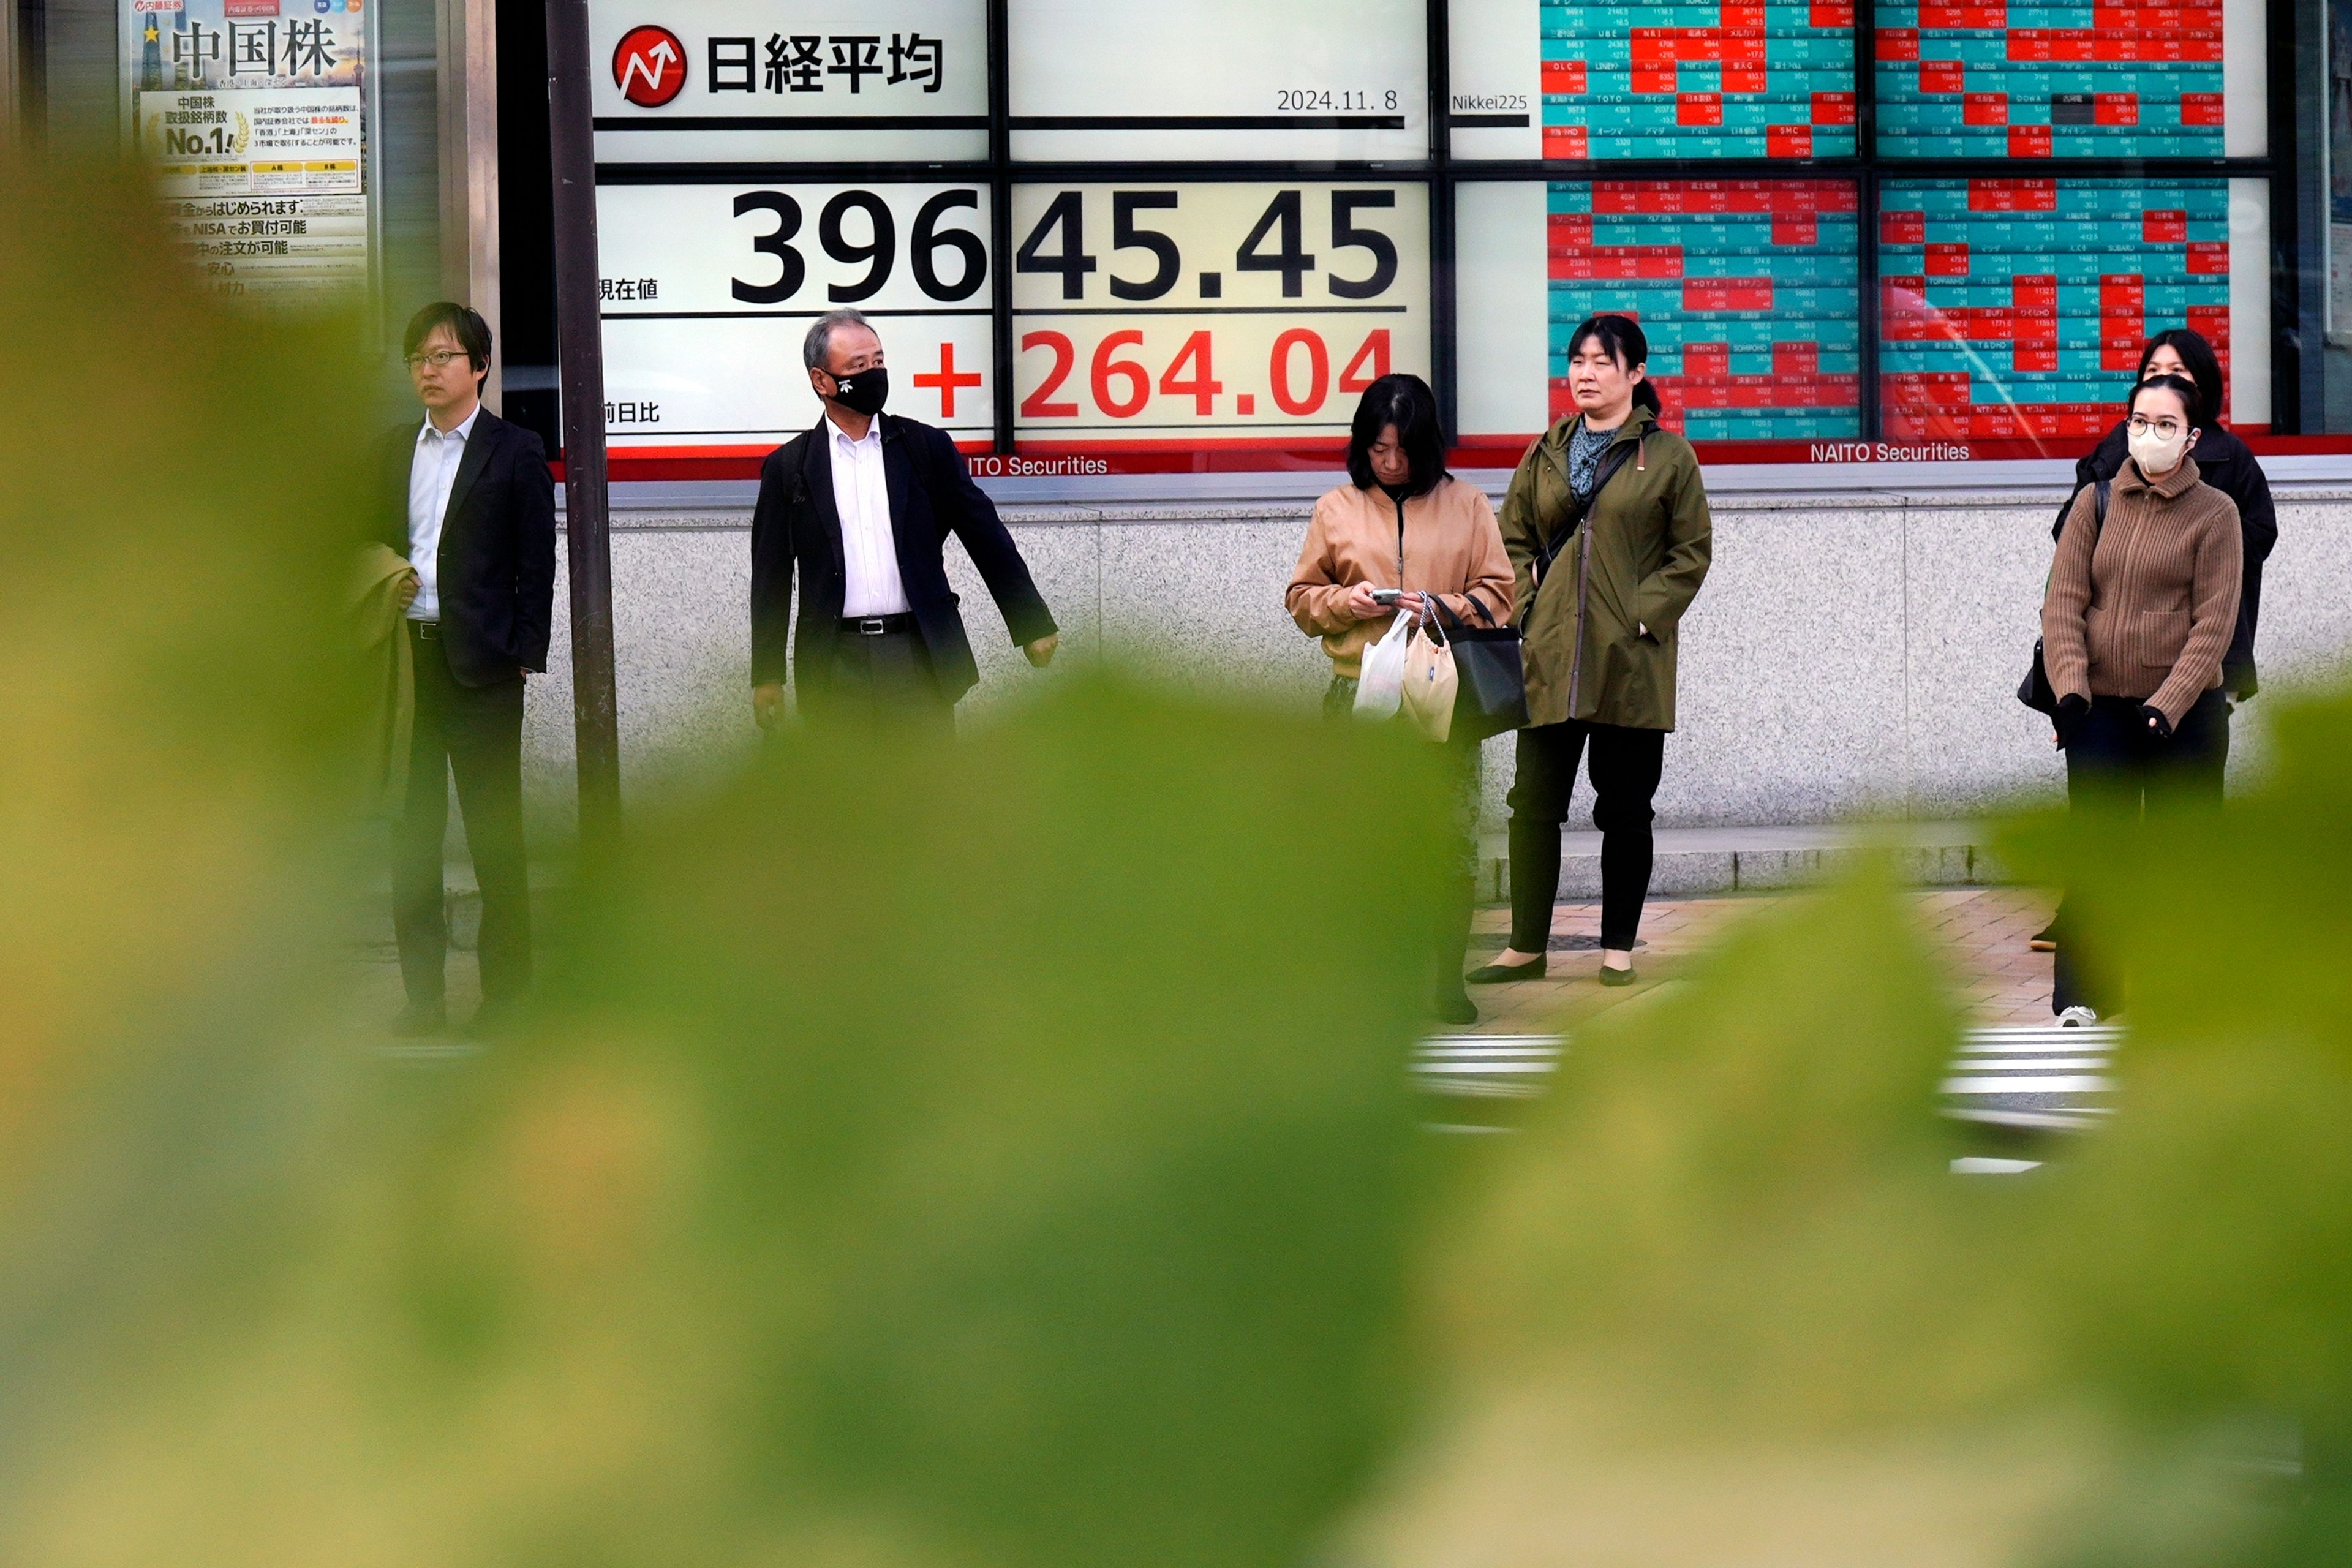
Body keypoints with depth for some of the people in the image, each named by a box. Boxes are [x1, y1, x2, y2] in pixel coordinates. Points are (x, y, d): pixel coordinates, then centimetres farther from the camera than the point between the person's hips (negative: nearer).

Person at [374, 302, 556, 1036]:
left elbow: (536, 563, -2)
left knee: (495, 835, -2)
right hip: (404, 661, 5)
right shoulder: (392, 451, 15)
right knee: (412, 830, 5)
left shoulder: (515, 452, 1)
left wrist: (525, 654, -9)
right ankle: (421, 989, 9)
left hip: (481, 665, -5)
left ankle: (504, 990, 3)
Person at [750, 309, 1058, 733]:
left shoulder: (926, 447, 8)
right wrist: (766, 675, 4)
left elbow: (986, 539, 10)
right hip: (835, 667, 0)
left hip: (918, 655, 0)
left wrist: (1033, 626, 8)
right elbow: (771, 580, 8)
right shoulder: (788, 467, 7)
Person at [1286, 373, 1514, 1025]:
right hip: (1359, 696, 0)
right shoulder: (1337, 509, 10)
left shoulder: (1466, 506, 9)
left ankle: (1447, 980, 3)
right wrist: (1347, 601, -8)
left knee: (1453, 841, -4)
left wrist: (1445, 607, -11)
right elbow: (1302, 599, 12)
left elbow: (1498, 596, 7)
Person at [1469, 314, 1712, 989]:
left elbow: (1692, 552, 1)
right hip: (1550, 658, 3)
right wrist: (1522, 611, 0)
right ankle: (1526, 946, 10)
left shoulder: (1668, 455, 1)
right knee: (1534, 802, 2)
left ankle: (1618, 948, 13)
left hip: (1631, 661, -3)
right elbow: (1515, 543, 15)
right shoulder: (1545, 456, 11)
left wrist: (1642, 617, -10)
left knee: (1625, 810, 4)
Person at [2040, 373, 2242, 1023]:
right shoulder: (2095, 506, 8)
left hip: (2184, 715, -1)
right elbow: (2063, 603, 3)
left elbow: (2215, 623, -5)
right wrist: (2070, 689, -12)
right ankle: (2079, 999, -9)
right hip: (2100, 712, 1)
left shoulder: (2215, 513, 0)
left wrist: (2166, 706, -15)